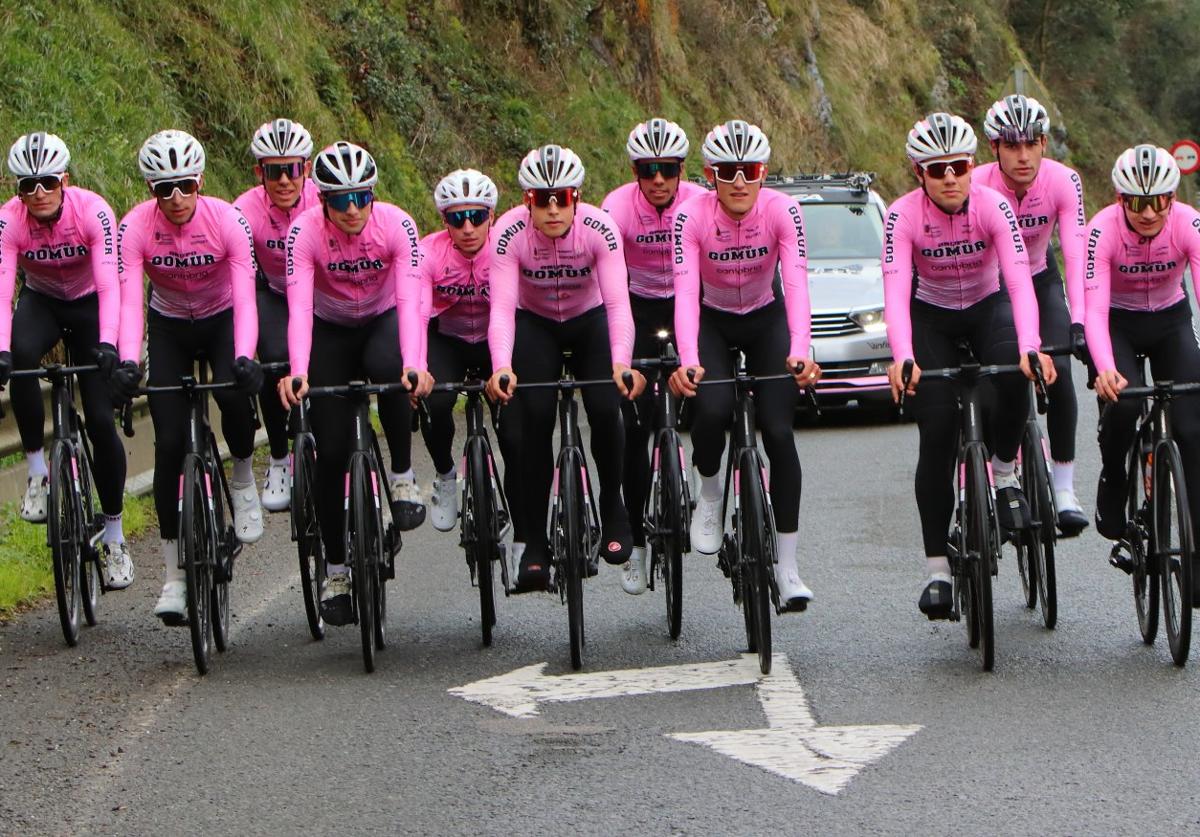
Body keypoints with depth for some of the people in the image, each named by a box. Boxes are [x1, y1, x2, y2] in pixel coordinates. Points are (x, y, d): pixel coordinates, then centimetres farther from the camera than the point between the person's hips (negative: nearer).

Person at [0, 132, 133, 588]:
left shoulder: (93, 211, -28)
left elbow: (109, 285, -36)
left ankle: (113, 534, 7)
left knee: (101, 421, -10)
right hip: (41, 302, 1)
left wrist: (107, 344, -51)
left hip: (88, 306, -1)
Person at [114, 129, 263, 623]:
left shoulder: (227, 221, -25)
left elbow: (245, 297, -31)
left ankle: (243, 479, 0)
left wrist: (244, 358, -46)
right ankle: (173, 574, -1)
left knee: (234, 393, -33)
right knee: (169, 444, -8)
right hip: (169, 327, 1)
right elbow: (130, 301, -29)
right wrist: (127, 362, -45)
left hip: (222, 320, -1)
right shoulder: (135, 227, -22)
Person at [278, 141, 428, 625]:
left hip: (383, 321, 0)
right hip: (331, 332, 0)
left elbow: (410, 300, -36)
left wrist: (415, 366, -52)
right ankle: (336, 568, 11)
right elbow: (299, 307, -35)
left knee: (386, 366, -38)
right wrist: (297, 372, -52)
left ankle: (402, 476, -17)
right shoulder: (305, 232, -26)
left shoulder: (396, 225, -26)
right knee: (331, 452, -6)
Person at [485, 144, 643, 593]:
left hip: (590, 321, 0)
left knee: (605, 410, -21)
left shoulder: (599, 228, -28)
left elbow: (617, 302, -35)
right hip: (534, 324, 0)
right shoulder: (511, 232, -28)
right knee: (534, 418, -16)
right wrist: (501, 367, -52)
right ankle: (532, 543, -9)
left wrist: (621, 363, -51)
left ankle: (612, 508, 4)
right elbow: (501, 307, -35)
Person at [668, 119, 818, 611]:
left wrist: (800, 352, -49)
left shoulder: (782, 211, -23)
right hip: (712, 322, -1)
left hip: (766, 320, 1)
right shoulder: (691, 215, -25)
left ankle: (787, 566, -5)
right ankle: (709, 492, 4)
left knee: (779, 432, -13)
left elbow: (796, 283, -33)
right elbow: (685, 292, -34)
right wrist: (688, 362, -49)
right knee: (713, 409, -28)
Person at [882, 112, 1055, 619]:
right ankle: (937, 568, -3)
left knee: (1015, 376, -33)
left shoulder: (993, 207, -22)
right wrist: (902, 358, -50)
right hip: (931, 318, 0)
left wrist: (1029, 347, -48)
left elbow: (1020, 281, -32)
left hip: (988, 309, 0)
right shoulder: (903, 216, -23)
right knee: (937, 439, -10)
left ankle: (1005, 473, -6)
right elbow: (895, 292, -33)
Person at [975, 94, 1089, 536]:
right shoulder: (976, 186, -29)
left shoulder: (1062, 181, -25)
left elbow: (1076, 254, -32)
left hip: (1040, 280, 1)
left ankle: (1064, 490, -11)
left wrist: (1079, 322, -45)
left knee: (1058, 371, -19)